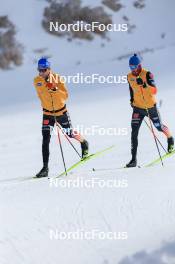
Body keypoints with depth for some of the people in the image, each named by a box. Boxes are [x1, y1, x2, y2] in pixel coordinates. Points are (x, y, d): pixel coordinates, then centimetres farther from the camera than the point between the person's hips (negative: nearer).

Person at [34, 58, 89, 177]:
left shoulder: (57, 78, -18)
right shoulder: (37, 81, -9)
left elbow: (66, 95, -21)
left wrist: (55, 89, -37)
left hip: (61, 111, -2)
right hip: (47, 113, 2)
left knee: (70, 133, 13)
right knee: (46, 139, -10)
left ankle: (84, 143, 47)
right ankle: (45, 168, -8)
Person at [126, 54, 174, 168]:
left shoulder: (147, 74, -19)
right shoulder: (130, 76, -3)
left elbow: (154, 91, -29)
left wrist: (144, 84, -43)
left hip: (151, 107, -3)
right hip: (138, 108, 3)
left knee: (159, 127, 16)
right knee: (134, 132, -12)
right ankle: (134, 159, -12)